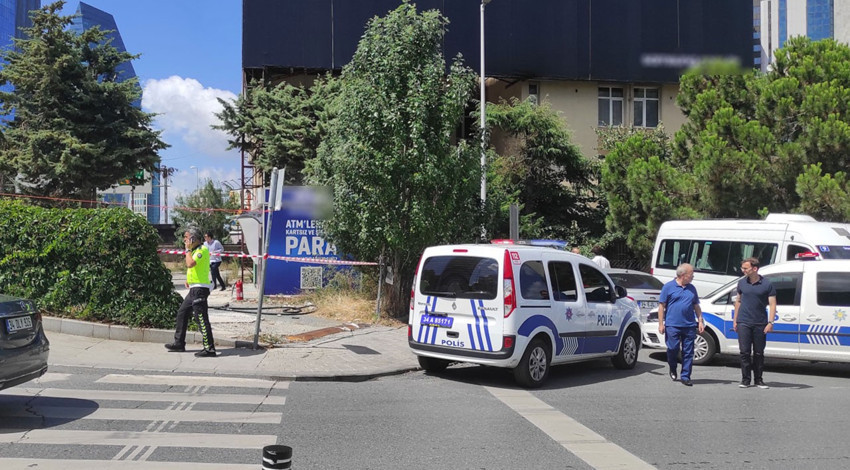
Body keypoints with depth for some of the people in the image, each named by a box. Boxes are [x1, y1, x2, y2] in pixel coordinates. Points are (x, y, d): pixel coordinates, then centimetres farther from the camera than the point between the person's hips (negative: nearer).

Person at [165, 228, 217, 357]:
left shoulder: (202, 250, -14)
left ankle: (210, 349, -10)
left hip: (200, 288, -11)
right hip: (194, 289, 11)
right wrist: (189, 279, 17)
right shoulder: (195, 250, 18)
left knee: (201, 319, -11)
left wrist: (188, 249, -15)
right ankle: (179, 343, 27)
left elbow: (190, 264, -28)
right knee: (182, 313, 17)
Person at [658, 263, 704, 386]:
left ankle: (685, 376, 9)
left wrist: (700, 321, 12)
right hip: (672, 325, -4)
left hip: (689, 326, 4)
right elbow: (661, 306, -1)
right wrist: (661, 323, -6)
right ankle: (672, 369, 23)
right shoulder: (668, 287, 0)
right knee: (673, 348, -5)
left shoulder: (691, 288, 15)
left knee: (688, 353, 2)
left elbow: (696, 306, 21)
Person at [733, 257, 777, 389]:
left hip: (760, 324, -2)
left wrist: (770, 322, -12)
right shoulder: (742, 283, 7)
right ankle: (745, 379, 6)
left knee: (759, 353, 6)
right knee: (745, 352, -1)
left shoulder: (767, 285, -2)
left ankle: (758, 379, 15)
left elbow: (772, 304, -3)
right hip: (743, 323, 2)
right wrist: (735, 320, 13)